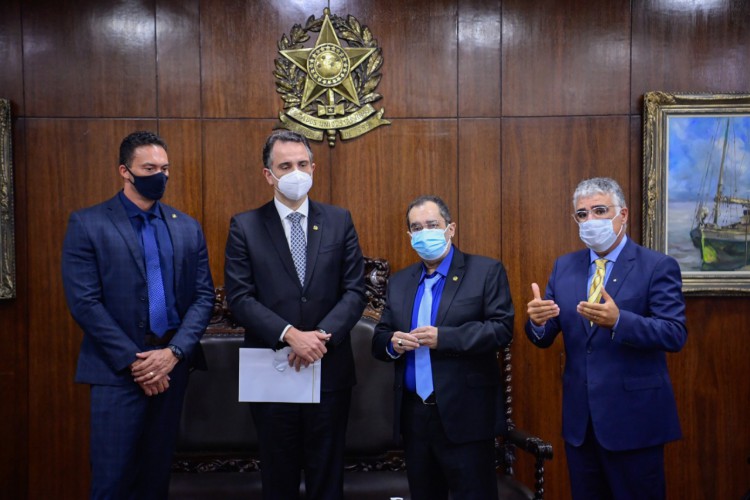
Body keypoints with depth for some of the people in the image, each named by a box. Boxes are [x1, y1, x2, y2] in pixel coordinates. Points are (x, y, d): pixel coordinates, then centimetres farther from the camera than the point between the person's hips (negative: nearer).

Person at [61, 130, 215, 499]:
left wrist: (175, 351, -10)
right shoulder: (87, 224, -3)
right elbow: (84, 302, -10)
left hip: (172, 365, 4)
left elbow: (204, 295, 5)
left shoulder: (188, 228, 9)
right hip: (118, 369, -3)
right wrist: (134, 361, -13)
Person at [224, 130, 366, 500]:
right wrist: (290, 335, -19)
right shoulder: (244, 226, -1)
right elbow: (239, 298, -8)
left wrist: (322, 335, -16)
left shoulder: (339, 221, 3)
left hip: (329, 368, 1)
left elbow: (355, 291, -2)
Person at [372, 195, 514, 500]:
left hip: (465, 416, -5)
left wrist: (443, 338, -20)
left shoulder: (486, 271, -3)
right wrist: (392, 343, -11)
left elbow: (502, 328, -12)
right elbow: (379, 340, 13)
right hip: (413, 416, 5)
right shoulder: (399, 281, 13)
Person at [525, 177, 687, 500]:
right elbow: (544, 338, 4)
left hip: (634, 417, -4)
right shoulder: (564, 267, 7)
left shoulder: (658, 266, -7)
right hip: (579, 416, 5)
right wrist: (537, 321, -20)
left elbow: (675, 334, -17)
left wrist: (618, 321, -32)